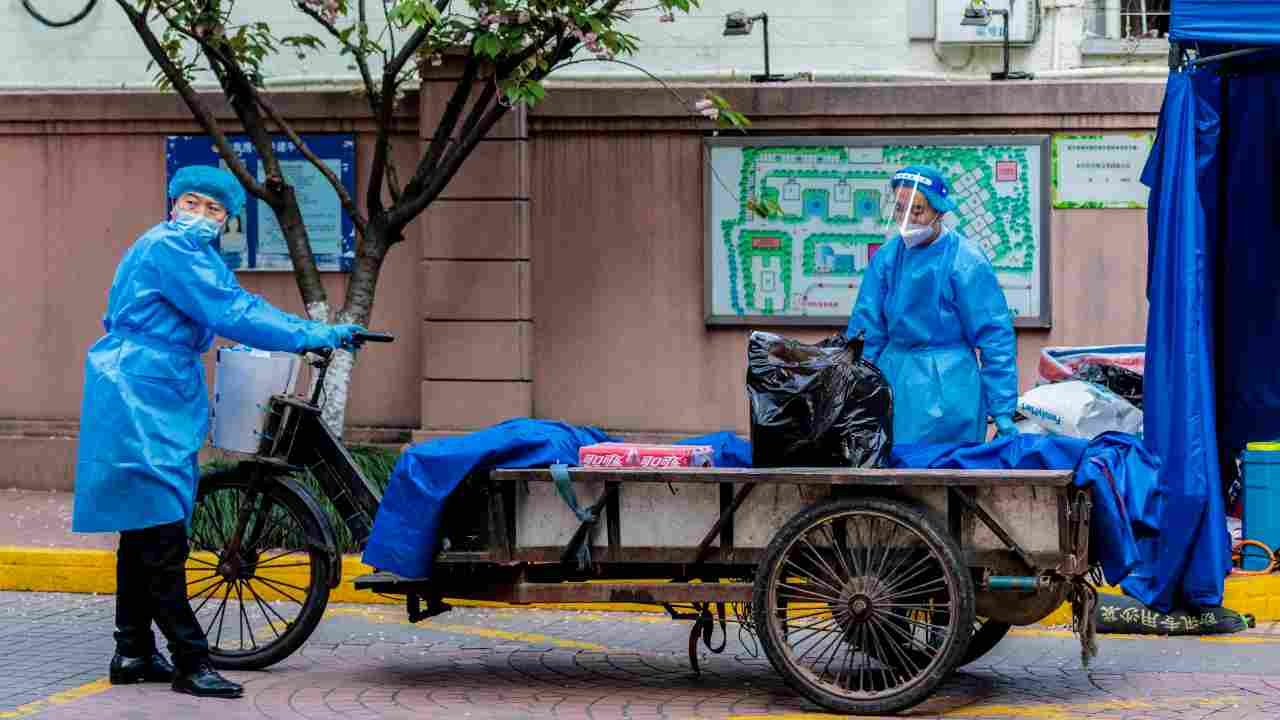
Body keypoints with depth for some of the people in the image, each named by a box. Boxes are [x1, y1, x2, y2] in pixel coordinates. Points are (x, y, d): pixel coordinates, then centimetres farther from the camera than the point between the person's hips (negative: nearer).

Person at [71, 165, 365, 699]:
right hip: (140, 400, -11)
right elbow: (230, 316, -19)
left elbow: (241, 304, 21)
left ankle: (134, 653, 20)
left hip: (159, 403, 11)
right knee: (162, 530, -12)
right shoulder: (167, 247, -13)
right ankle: (190, 662, -13)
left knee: (145, 527, 14)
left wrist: (319, 332, 12)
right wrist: (313, 337, -15)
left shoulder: (196, 254, 20)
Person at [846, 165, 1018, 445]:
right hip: (892, 377, 5)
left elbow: (996, 338, -9)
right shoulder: (886, 257, 2)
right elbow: (866, 327, 6)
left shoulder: (966, 261, -11)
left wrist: (1002, 411, -10)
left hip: (947, 387, -5)